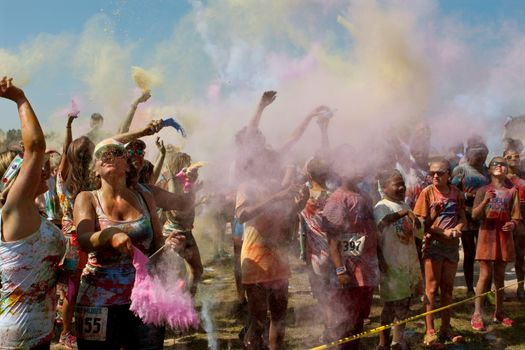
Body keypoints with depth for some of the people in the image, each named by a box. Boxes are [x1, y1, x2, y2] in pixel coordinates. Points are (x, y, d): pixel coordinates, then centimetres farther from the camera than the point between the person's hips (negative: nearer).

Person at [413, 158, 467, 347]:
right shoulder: (427, 192, -8)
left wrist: (456, 229, -11)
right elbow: (421, 224, -8)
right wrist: (443, 232, -19)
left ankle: (446, 328, 21)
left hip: (452, 245, 4)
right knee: (432, 289, -2)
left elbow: (462, 218, 10)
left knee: (447, 288, 12)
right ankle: (430, 332, 2)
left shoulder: (456, 192, 3)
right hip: (433, 245, -4)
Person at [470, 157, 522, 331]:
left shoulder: (512, 191, 5)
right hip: (487, 235, -2)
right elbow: (474, 215, -7)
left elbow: (516, 217, 6)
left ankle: (499, 312, 21)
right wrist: (485, 201, -23)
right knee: (485, 275, -6)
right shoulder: (484, 190, 0)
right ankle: (477, 314, -4)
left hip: (504, 236, 2)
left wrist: (512, 224, -17)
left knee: (500, 276, 11)